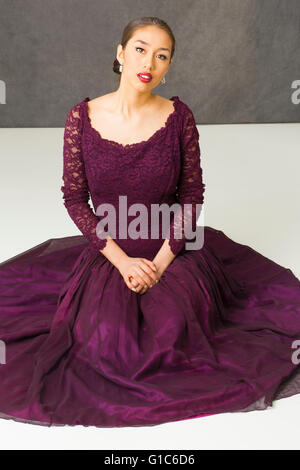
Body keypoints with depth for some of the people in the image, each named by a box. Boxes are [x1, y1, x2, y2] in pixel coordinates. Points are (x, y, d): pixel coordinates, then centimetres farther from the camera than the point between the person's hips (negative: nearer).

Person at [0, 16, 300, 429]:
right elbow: (74, 197, -5)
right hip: (108, 252, 0)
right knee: (109, 342, -20)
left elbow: (192, 194, -3)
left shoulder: (179, 116, -7)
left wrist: (161, 261, -13)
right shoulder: (83, 116, -7)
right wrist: (122, 261, -13)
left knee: (172, 332, -22)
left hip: (171, 250, 0)